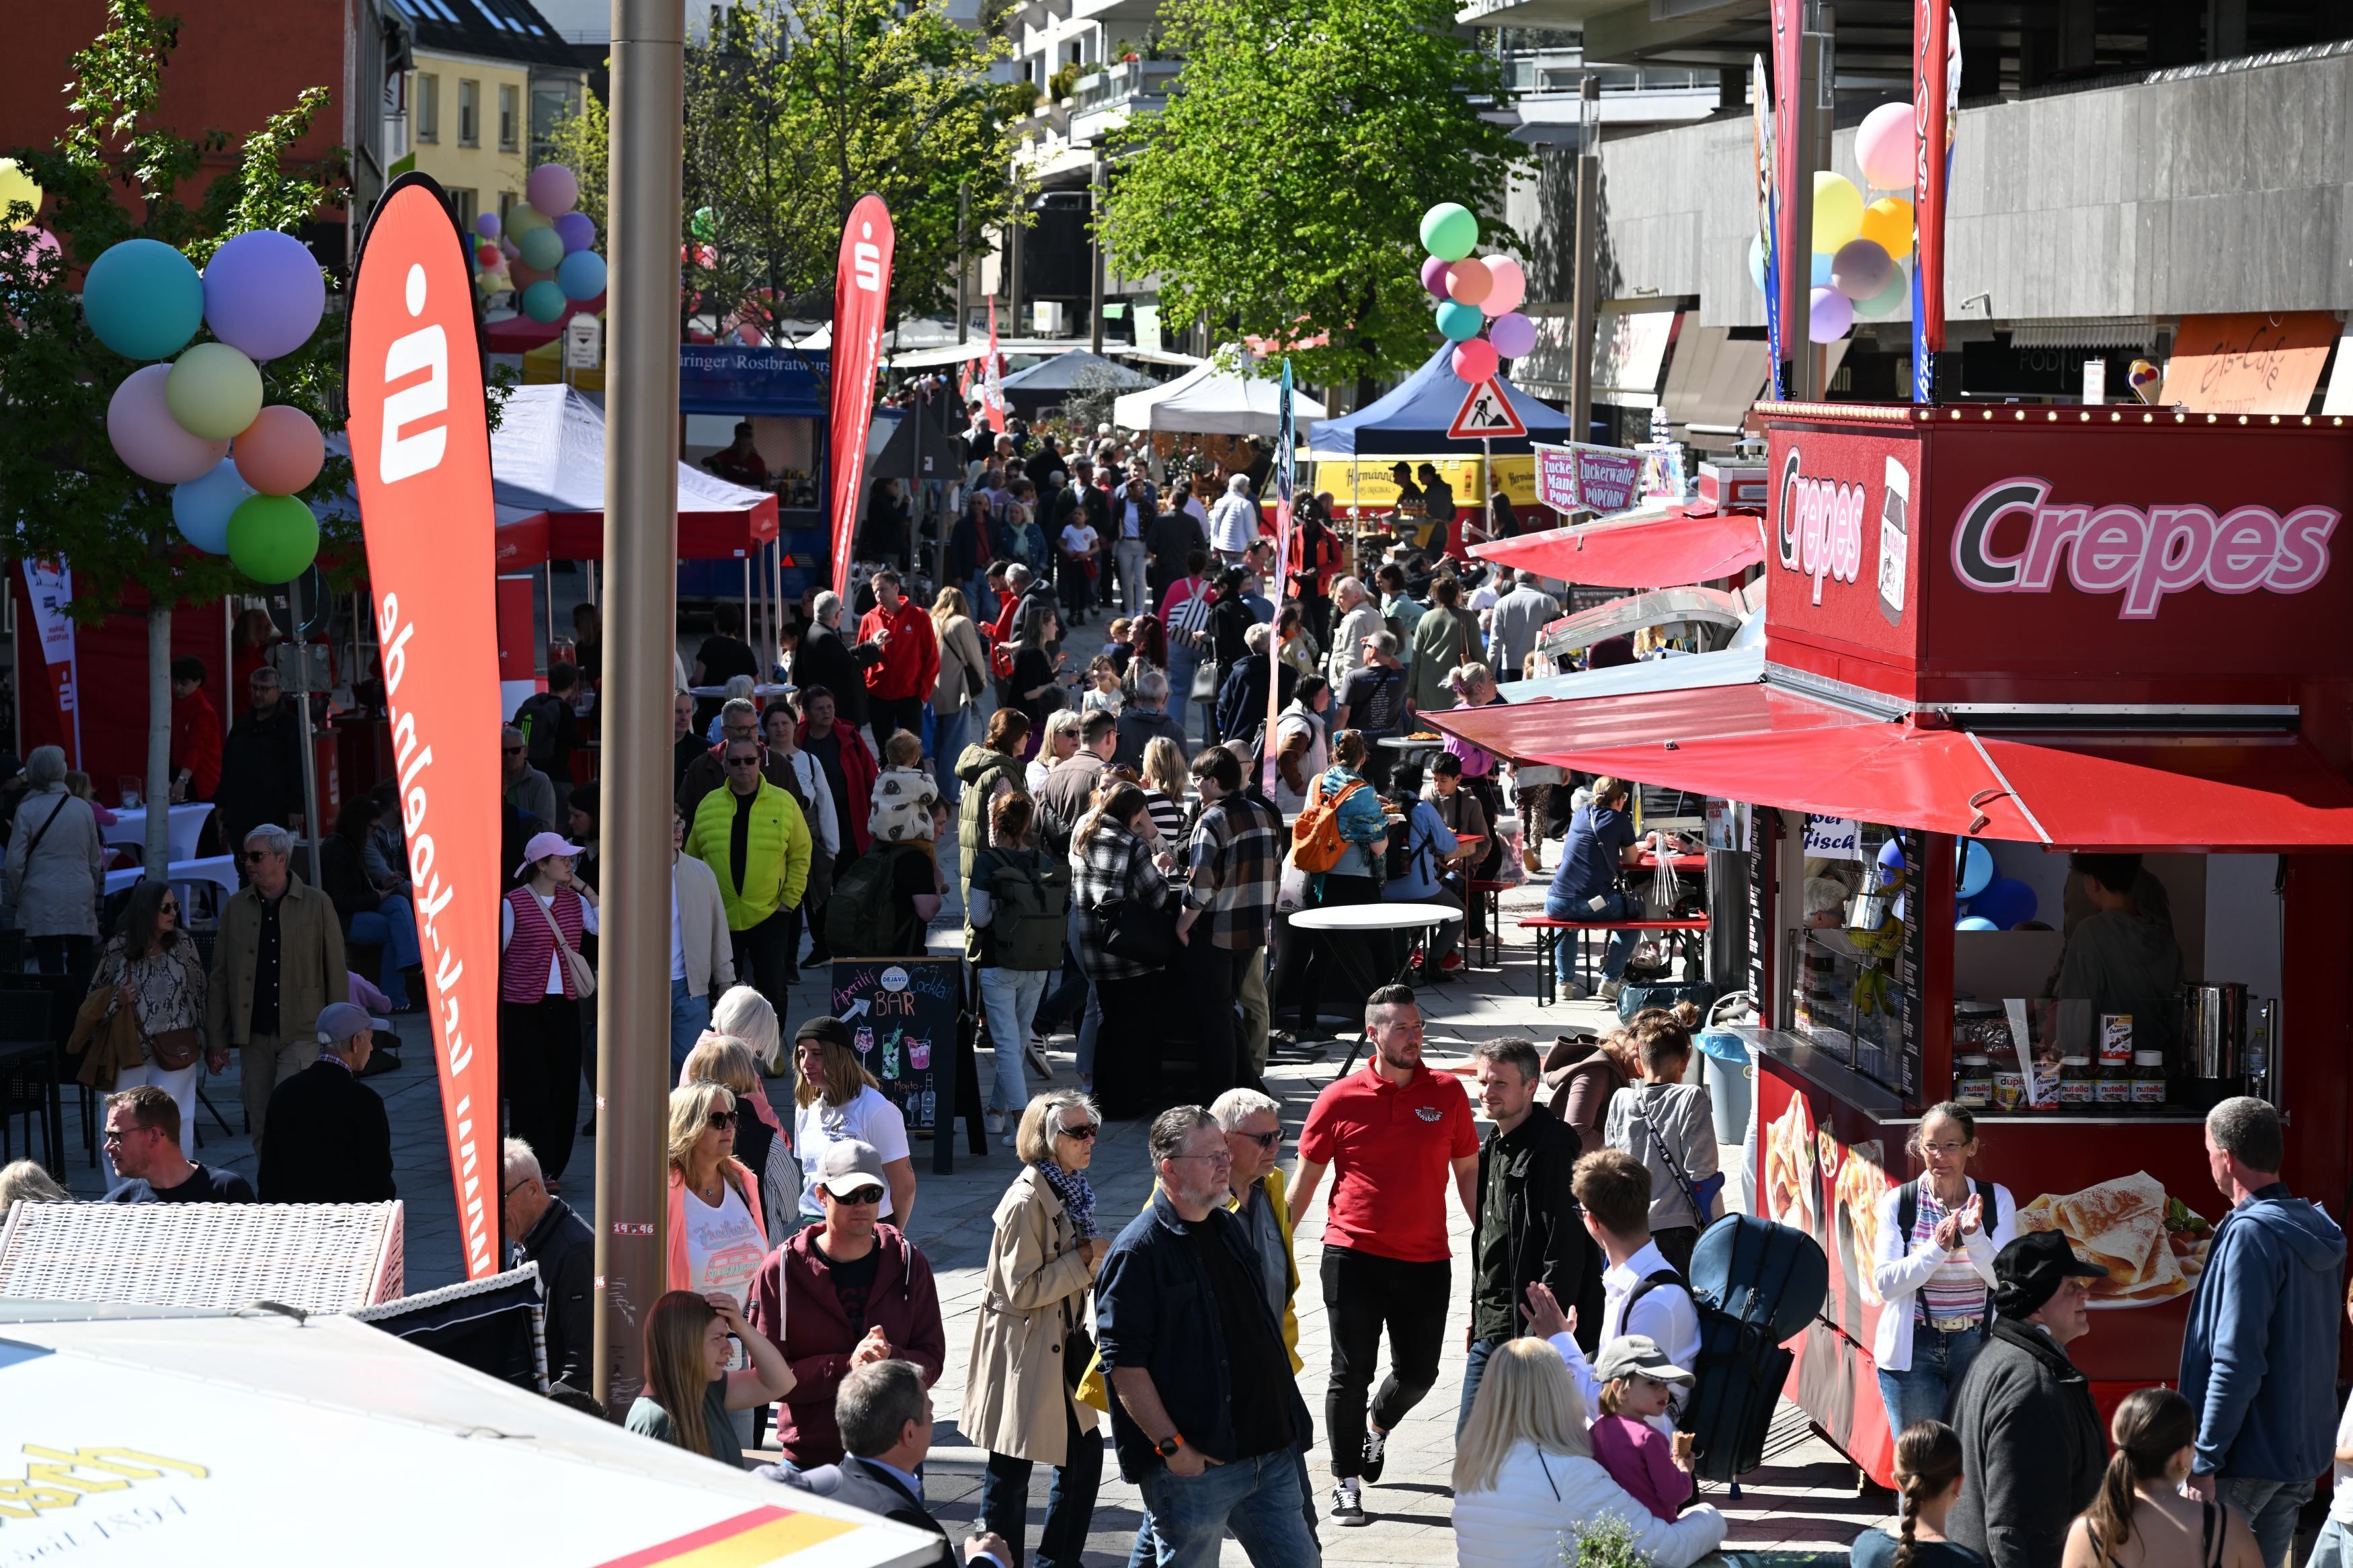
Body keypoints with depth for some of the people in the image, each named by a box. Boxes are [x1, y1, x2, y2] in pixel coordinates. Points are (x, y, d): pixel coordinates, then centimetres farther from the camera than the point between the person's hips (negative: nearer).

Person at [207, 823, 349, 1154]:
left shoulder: (317, 905, 1)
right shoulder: (235, 909, 8)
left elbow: (337, 973, 2)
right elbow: (219, 978, 9)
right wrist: (215, 1039, 4)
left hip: (302, 1035, -3)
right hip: (253, 1037, 3)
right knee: (261, 1130, 5)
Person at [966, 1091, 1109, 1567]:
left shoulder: (1070, 1190, 9)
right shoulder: (1027, 1202, -20)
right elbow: (1022, 1288, -22)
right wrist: (1084, 1258, -19)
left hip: (1062, 1345, 9)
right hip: (1024, 1351, -9)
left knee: (1085, 1453, 11)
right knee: (1012, 1469, 0)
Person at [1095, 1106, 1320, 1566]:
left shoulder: (1228, 1227, 12)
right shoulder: (1137, 1252, -13)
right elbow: (1124, 1364, -17)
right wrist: (1171, 1446, -18)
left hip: (1269, 1453, 8)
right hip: (1193, 1462, -8)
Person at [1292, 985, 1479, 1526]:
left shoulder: (1447, 1093, 2)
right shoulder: (1340, 1100, -2)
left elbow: (1468, 1172, 9)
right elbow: (1306, 1178, 5)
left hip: (1426, 1259, 2)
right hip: (1353, 1256, -2)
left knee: (1418, 1373, 8)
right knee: (1351, 1373, 0)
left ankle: (1379, 1424, 41)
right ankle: (1347, 1483, 13)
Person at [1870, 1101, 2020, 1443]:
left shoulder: (1996, 1200, 1)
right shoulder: (1899, 1202, -1)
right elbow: (1885, 1284, -7)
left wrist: (1973, 1236, -21)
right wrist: (1937, 1248, -20)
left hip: (1976, 1346, 0)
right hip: (1912, 1348, 0)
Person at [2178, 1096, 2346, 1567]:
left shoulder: (2251, 1233, -19)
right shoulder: (2317, 1231, 9)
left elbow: (2236, 1363, -23)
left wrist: (2206, 1461, -20)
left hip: (2248, 1457, -8)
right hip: (2304, 1455, 9)